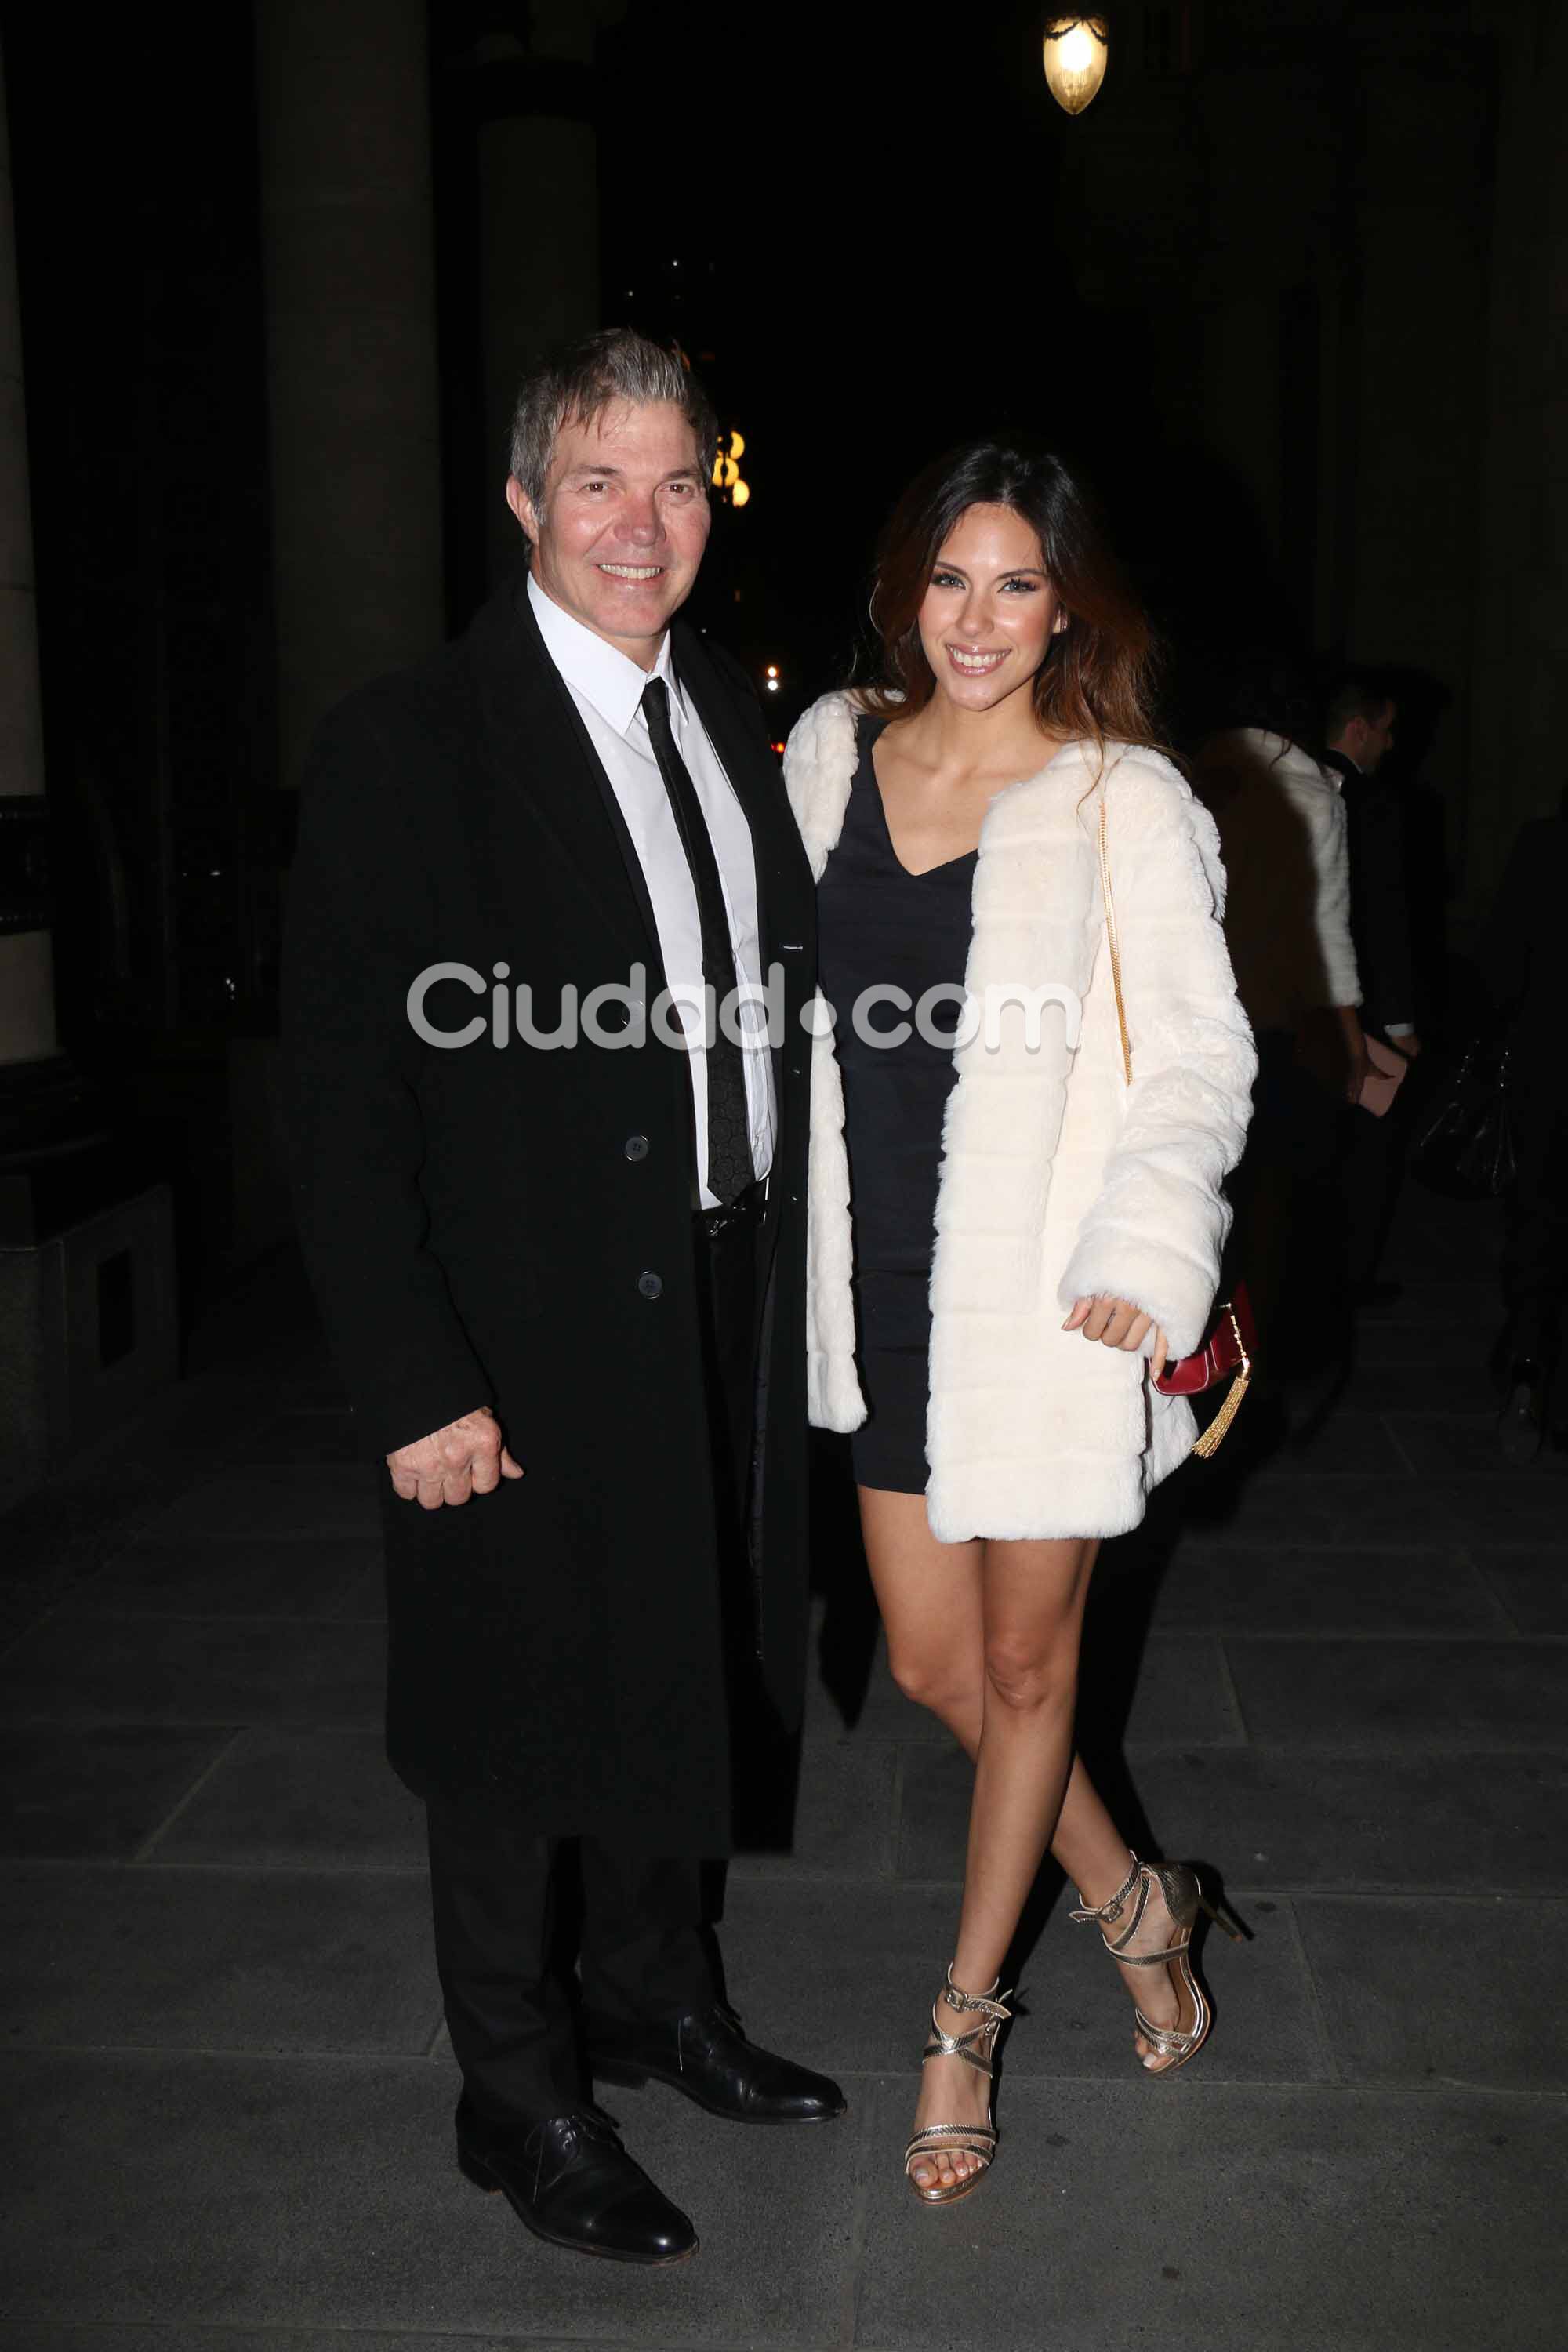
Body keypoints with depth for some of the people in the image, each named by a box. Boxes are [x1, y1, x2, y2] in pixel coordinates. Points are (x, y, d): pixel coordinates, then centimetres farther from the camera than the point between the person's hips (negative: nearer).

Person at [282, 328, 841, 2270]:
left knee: (685, 1674, 22)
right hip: (528, 1346, -6)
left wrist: (782, 1271, 8)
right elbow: (342, 1104, -16)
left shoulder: (730, 712, 7)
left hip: (721, 1314, 7)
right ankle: (517, 2093, 34)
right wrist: (415, 1386, -19)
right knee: (520, 1719, 11)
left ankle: (653, 1996, 46)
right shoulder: (407, 747, -15)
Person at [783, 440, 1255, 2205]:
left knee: (1026, 1663, 9)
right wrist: (795, 1237, 14)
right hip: (883, 1281, 5)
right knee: (932, 1663, 12)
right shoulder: (830, 755, 6)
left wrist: (1142, 1257, -16)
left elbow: (1200, 1056, -5)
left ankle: (964, 2015, 32)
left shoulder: (1122, 802, -7)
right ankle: (1128, 1898, 40)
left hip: (1045, 1296, -4)